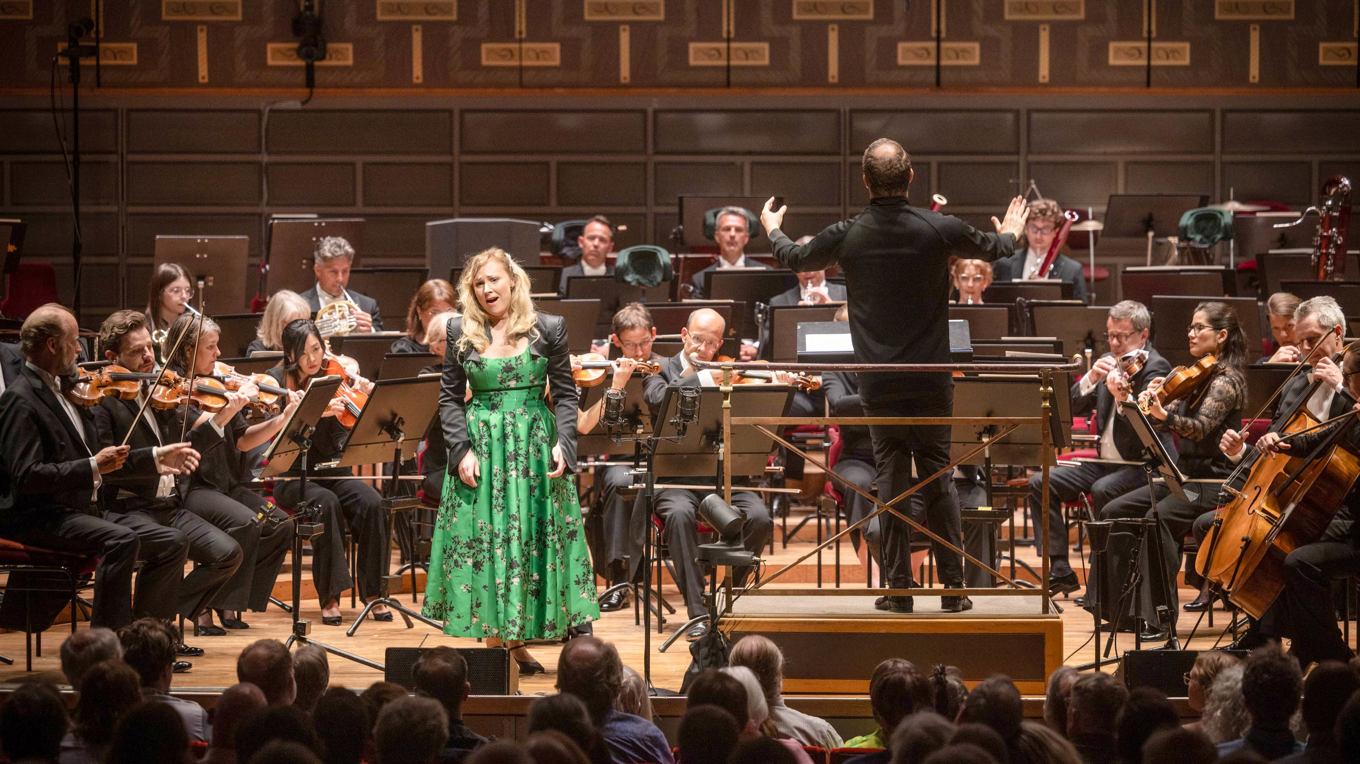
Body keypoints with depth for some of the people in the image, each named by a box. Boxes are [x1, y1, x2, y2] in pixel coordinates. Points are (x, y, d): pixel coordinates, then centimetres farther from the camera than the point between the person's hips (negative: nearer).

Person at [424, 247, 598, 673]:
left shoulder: (548, 330, 2)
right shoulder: (462, 335, 5)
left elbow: (565, 394, 3)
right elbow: (450, 398, 7)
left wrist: (562, 445, -10)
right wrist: (461, 449, -6)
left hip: (534, 446, 0)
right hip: (481, 447, 1)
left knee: (534, 538, -1)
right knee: (485, 540, 0)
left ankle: (519, 641, 7)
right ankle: (494, 642, 5)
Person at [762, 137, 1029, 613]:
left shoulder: (845, 236, -8)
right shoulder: (938, 230, -8)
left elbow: (794, 259, 13)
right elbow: (992, 248, 13)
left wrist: (772, 231, 36)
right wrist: (1010, 234, 38)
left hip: (879, 383, 0)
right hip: (932, 379, 0)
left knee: (891, 476, 6)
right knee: (938, 476, 7)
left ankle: (899, 588, 5)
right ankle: (953, 587, 7)